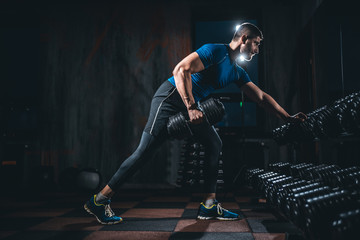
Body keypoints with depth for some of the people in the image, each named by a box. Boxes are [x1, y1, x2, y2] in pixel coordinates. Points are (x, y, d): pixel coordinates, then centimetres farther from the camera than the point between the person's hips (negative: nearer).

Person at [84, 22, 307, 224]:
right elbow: (181, 70, -24)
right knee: (145, 151, -12)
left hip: (192, 106, 9)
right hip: (171, 98, -9)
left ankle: (209, 205, 7)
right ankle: (100, 200, -3)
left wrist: (288, 117, 14)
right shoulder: (215, 51, -14)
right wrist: (191, 107, -31)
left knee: (215, 144, 3)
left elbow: (261, 97, 17)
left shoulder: (238, 72, 14)